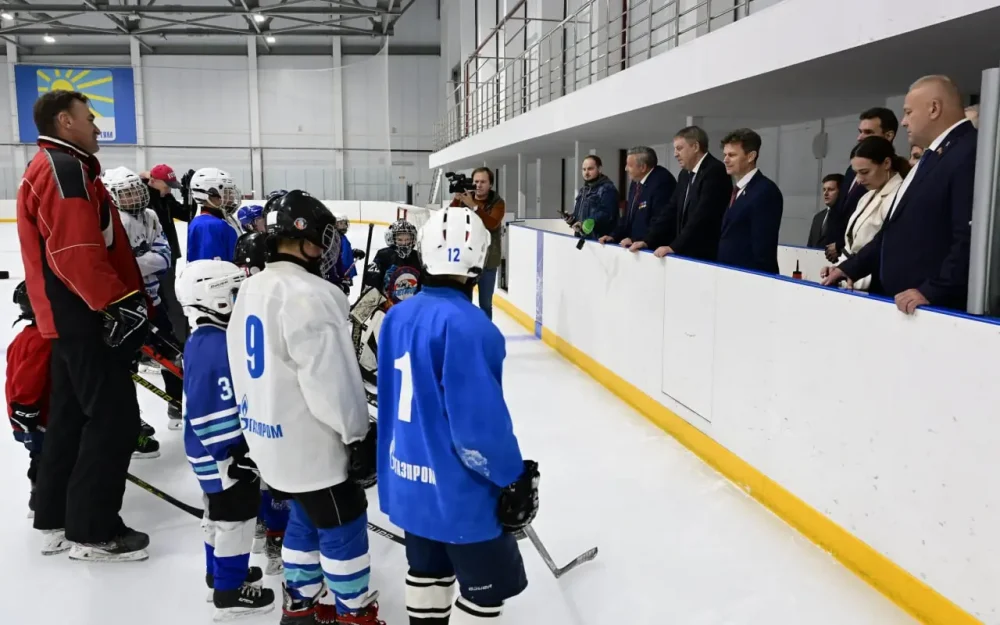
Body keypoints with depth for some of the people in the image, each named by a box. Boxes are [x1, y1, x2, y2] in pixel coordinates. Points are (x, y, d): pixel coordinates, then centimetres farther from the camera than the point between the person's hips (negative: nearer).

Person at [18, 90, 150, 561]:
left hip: (71, 314, 11)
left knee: (71, 415, 15)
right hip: (86, 316, -11)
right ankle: (91, 531, 3)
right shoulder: (66, 169, -14)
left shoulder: (56, 167, 20)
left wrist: (124, 299, 24)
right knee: (114, 419, -5)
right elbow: (77, 252, -25)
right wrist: (119, 303, -24)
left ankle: (55, 519, 25)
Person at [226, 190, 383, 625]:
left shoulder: (251, 289, 7)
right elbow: (330, 379, -24)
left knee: (305, 518, 23)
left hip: (270, 438, 9)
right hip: (310, 442, -9)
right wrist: (358, 435, -14)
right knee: (344, 527, 7)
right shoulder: (309, 296, -24)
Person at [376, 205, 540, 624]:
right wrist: (513, 478, -12)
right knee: (486, 587, 11)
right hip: (457, 488, -8)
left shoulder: (398, 315, 1)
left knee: (428, 570, 25)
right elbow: (479, 421, -25)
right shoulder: (465, 325, -25)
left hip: (409, 479, 8)